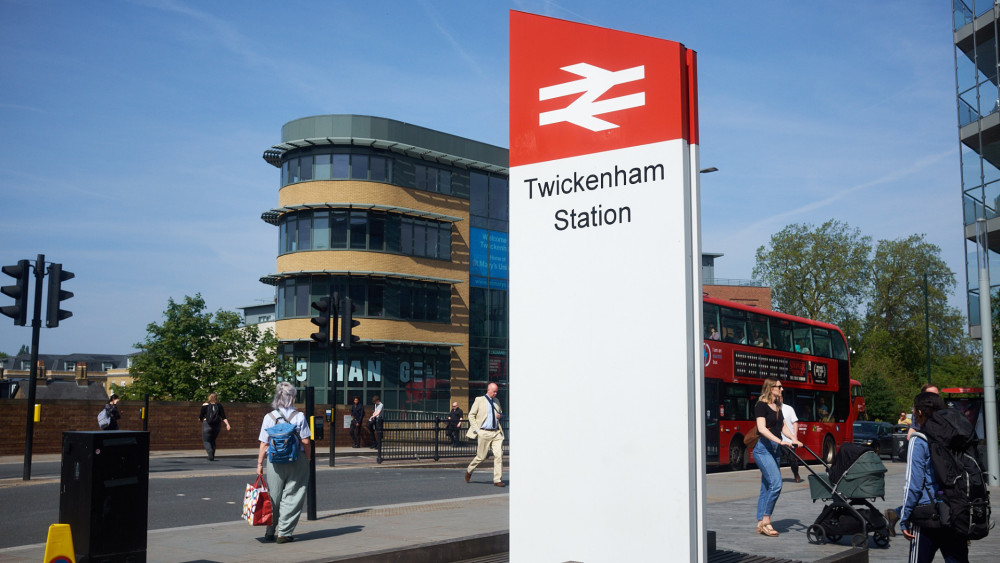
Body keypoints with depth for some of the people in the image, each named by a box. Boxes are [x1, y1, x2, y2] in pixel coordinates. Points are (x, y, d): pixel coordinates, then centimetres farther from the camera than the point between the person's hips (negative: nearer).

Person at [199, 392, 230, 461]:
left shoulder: (205, 405, -3)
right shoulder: (219, 406, 4)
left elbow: (201, 416, -3)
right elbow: (223, 417, -5)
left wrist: (200, 418, 18)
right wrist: (227, 424, -9)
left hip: (207, 425, -3)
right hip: (217, 425, 3)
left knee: (206, 441, 3)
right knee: (212, 440, 19)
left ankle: (210, 451, -25)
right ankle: (212, 457, 12)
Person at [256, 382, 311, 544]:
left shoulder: (269, 417, -3)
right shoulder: (299, 417, -6)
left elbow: (264, 444, -2)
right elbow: (305, 442, -5)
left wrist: (260, 464, 5)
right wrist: (307, 457, 9)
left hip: (274, 462, 1)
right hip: (297, 462, -1)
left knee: (273, 497, 13)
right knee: (291, 497, 7)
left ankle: (270, 532, 20)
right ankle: (284, 532, 7)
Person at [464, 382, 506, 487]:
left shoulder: (496, 401, 15)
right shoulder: (479, 400, 0)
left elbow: (501, 413, 30)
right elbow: (471, 415, 0)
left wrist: (500, 415, 4)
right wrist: (476, 430, -8)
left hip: (496, 432, 4)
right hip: (484, 433, -4)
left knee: (499, 455, -7)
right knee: (481, 457, 3)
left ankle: (497, 480, -2)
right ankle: (469, 471, 29)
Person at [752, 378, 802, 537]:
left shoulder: (777, 407, 17)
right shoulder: (761, 405, -9)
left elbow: (783, 427, 15)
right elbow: (762, 428, -19)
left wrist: (794, 439, -2)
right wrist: (780, 441, -28)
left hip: (774, 449, 8)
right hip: (763, 448, -8)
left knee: (767, 486, 7)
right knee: (776, 483, -17)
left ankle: (761, 523, 11)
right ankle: (765, 520, -10)